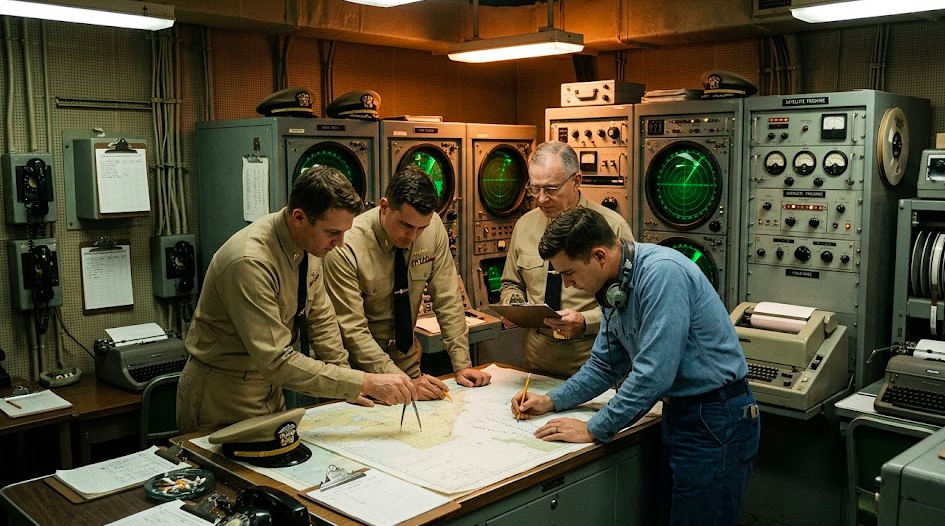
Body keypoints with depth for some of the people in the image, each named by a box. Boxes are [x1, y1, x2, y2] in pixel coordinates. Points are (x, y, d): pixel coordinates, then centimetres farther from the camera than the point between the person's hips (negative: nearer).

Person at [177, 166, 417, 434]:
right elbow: (277, 361, -34)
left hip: (269, 387, 7)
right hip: (223, 398, -7)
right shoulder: (250, 262, -32)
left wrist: (347, 385, 3)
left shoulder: (309, 243, -7)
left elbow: (320, 318, 6)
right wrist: (365, 383, -33)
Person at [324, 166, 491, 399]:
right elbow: (352, 331, -23)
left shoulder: (433, 227, -11)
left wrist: (462, 365, -10)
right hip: (360, 368, -3)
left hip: (408, 359, 3)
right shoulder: (345, 248, -23)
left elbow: (448, 299, -5)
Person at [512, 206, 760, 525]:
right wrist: (551, 401, 6)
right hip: (679, 413, 9)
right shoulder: (614, 289, 6)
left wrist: (594, 430, -19)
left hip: (715, 423, -9)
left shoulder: (661, 273, -24)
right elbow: (604, 366, 17)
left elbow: (653, 374, -28)